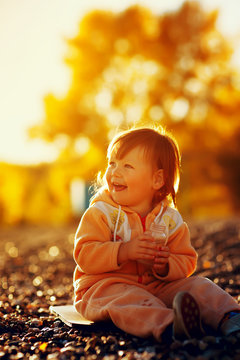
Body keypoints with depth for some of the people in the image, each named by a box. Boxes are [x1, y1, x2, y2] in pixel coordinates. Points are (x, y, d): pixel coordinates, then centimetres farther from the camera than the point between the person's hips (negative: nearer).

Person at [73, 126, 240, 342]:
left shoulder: (170, 219, 4)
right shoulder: (101, 213, -3)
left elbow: (187, 261, 6)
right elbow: (85, 255, -13)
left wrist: (166, 266, -18)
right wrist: (124, 252, -27)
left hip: (157, 285, 4)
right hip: (105, 285, -4)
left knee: (198, 286, -12)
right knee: (123, 298, -36)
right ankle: (168, 326, -62)